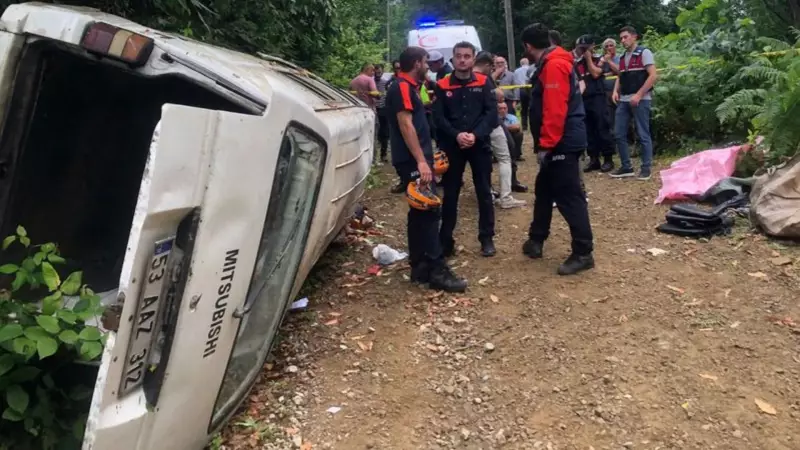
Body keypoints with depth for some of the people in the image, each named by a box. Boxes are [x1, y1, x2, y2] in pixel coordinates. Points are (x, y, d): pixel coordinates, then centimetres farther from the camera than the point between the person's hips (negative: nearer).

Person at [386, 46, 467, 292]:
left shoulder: (409, 87, 20)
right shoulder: (402, 87, -11)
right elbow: (405, 125, -20)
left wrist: (426, 157, 23)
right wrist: (421, 161, -26)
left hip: (416, 160, 10)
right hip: (413, 161, -10)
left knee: (420, 213, 10)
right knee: (429, 212, -11)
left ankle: (420, 267, 16)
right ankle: (437, 271, -10)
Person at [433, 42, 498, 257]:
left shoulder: (483, 82, 4)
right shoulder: (442, 86, 3)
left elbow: (492, 113, -3)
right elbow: (438, 117, -2)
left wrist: (476, 135, -17)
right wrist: (456, 135, -17)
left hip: (480, 144, 0)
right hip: (452, 146, 0)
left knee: (484, 192, 6)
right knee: (450, 194, 6)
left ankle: (487, 238, 17)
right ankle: (445, 240, 14)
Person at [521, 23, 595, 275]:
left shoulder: (554, 66, -16)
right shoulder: (550, 64, 17)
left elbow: (555, 110, -23)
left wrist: (546, 145, -21)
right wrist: (546, 144, 19)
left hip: (563, 143, -11)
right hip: (559, 143, 11)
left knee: (569, 197, -7)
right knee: (544, 191, 19)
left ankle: (583, 254, -1)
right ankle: (536, 241, 31)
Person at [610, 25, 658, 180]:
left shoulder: (644, 52, -3)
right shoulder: (622, 57, 17)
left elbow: (653, 76, -11)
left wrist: (638, 95, -17)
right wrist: (616, 91, 3)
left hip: (640, 100, -7)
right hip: (623, 101, 7)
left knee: (643, 135, -1)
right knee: (619, 134, 5)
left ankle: (646, 168, 6)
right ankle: (626, 167, 14)